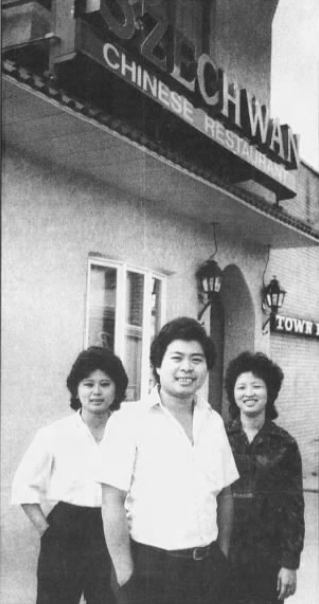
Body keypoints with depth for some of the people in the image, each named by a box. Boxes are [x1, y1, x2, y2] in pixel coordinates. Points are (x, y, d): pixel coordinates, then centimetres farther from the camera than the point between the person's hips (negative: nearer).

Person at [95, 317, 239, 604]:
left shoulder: (213, 422, 5)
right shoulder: (129, 420, -10)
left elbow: (224, 494, 12)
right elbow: (113, 502, -12)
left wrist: (223, 555, 9)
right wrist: (126, 577, -13)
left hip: (206, 568, 5)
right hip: (147, 567, -4)